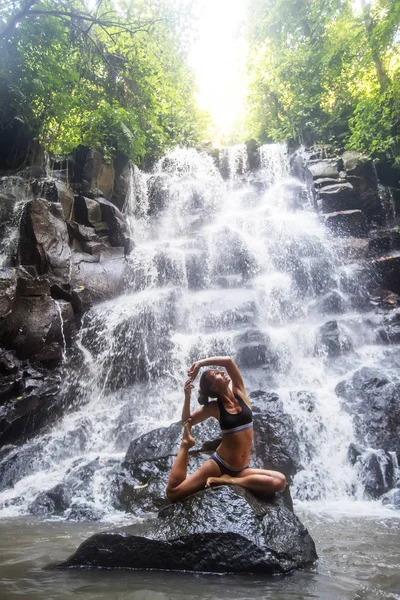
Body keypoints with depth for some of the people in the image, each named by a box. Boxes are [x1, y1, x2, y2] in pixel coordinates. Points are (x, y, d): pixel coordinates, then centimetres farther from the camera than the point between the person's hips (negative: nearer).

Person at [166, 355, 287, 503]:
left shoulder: (239, 392, 0)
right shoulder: (214, 407, -4)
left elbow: (228, 360, -11)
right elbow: (187, 421, 1)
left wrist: (200, 363, -10)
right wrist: (187, 397, -12)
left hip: (241, 469, 3)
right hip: (219, 463, -3)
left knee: (280, 481, -23)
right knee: (173, 492, -14)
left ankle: (229, 481, -12)